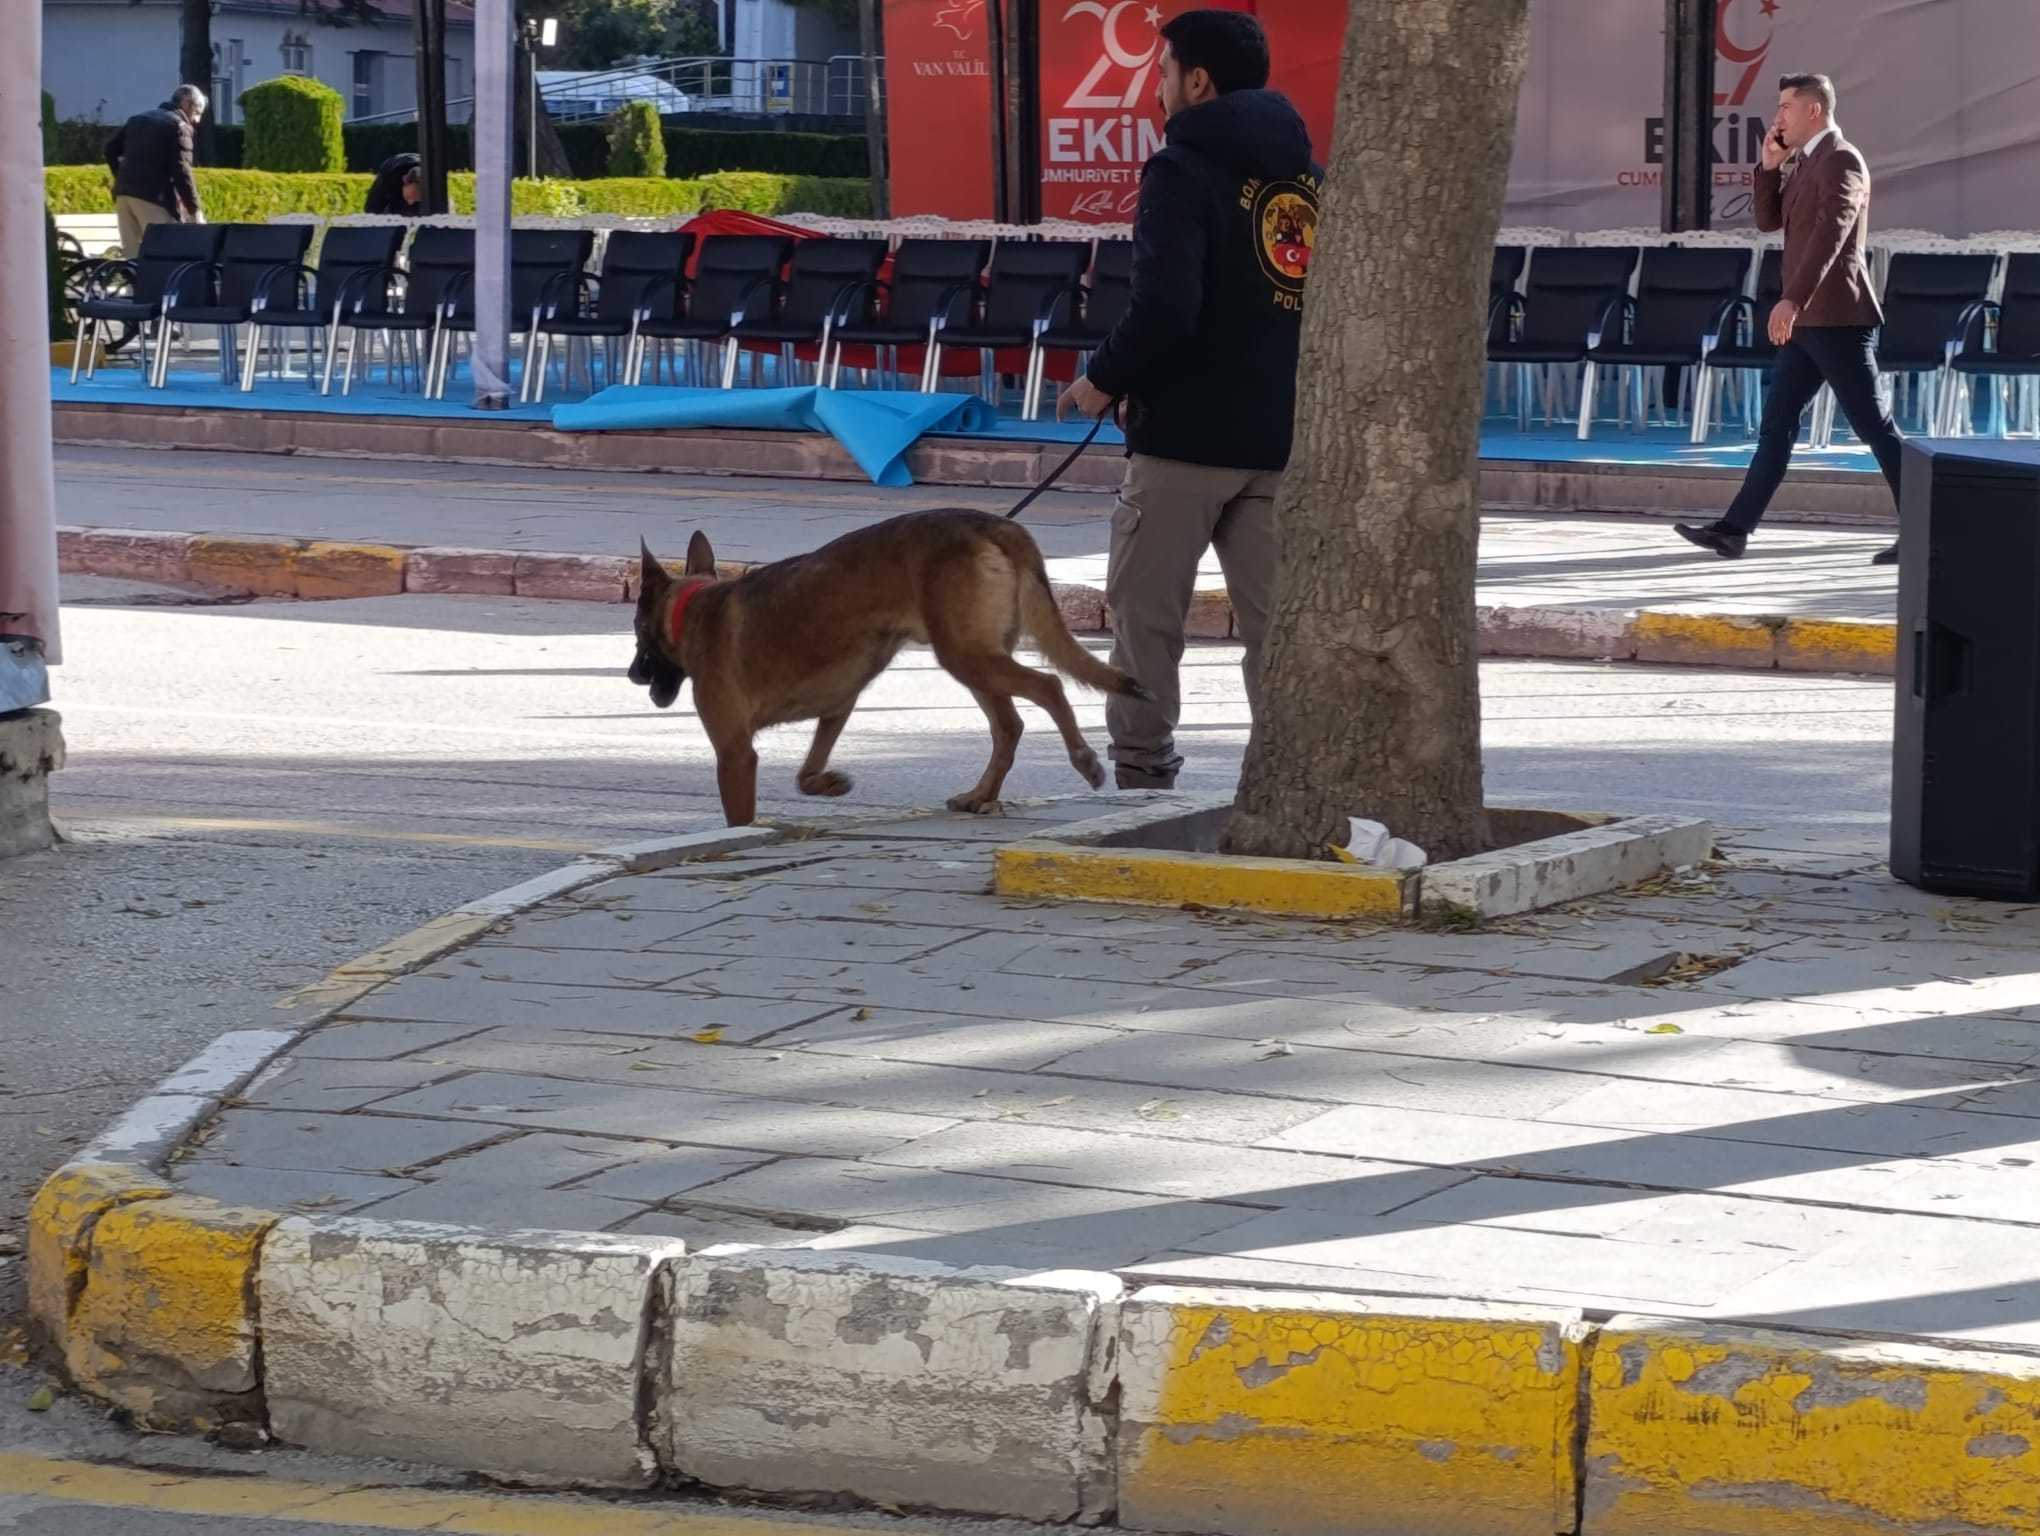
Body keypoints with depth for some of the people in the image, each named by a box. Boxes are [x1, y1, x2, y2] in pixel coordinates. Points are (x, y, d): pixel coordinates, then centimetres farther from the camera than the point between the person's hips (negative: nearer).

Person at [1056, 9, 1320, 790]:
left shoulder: (1184, 170, -10)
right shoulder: (1309, 179, 11)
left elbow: (1164, 308, -20)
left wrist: (1105, 379, -7)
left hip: (1187, 432, -6)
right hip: (1282, 437, 6)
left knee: (1146, 610, 6)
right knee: (1275, 617, 6)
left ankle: (1142, 769, 9)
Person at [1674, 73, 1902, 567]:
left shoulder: (1841, 161, -14)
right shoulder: (1803, 163, 16)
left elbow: (1830, 234, -26)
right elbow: (1769, 221, 19)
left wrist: (1792, 300, -34)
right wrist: (1771, 165, 5)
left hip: (1837, 319, -10)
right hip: (1808, 321, 10)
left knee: (1873, 426, -5)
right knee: (1776, 424, 8)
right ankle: (1735, 529, 8)